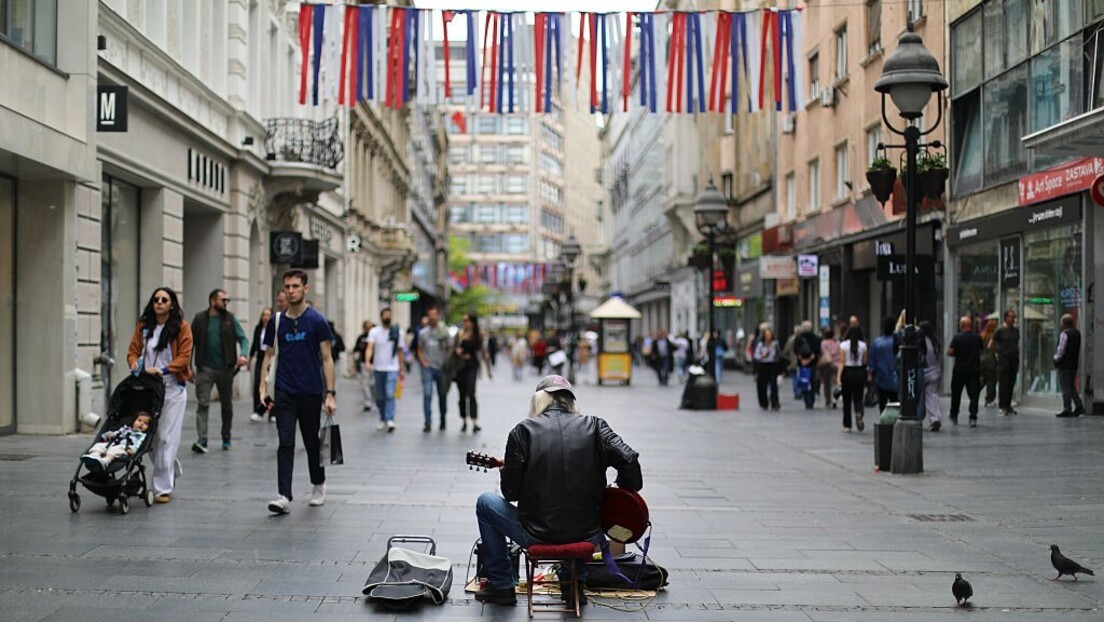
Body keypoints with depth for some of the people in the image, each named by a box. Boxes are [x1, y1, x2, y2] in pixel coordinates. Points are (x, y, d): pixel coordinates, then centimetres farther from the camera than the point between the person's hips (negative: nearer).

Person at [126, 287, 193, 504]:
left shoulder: (182, 327, -3)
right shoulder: (143, 326, 9)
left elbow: (184, 357, -7)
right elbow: (133, 350, 11)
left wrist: (163, 370, -19)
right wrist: (135, 363, -10)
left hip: (172, 389, -4)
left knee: (166, 438, -6)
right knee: (149, 436, 6)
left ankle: (162, 488, -2)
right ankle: (172, 470, 32)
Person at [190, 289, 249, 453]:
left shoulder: (230, 319, 4)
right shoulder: (199, 319, 1)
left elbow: (243, 339, 0)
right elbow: (191, 343, 5)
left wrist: (243, 354, -20)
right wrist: (188, 367, 1)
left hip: (225, 368, 2)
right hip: (205, 369, -2)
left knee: (227, 405, 11)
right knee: (202, 404, -10)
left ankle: (226, 438, 26)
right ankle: (201, 440, -13)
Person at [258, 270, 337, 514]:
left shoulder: (316, 320, -4)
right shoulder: (276, 321, 5)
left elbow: (326, 359, -4)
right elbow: (269, 355, 11)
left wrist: (330, 393, -11)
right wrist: (263, 387, 0)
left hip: (311, 392, -2)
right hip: (284, 392, 2)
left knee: (312, 442, 11)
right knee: (285, 444, -7)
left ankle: (318, 485, 33)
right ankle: (284, 496, -11)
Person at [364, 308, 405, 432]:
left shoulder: (397, 333, 6)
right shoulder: (374, 332, 1)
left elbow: (400, 352, 13)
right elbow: (370, 348, -12)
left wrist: (402, 370, 12)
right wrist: (367, 361, -30)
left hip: (392, 368, -1)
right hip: (378, 368, 1)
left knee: (390, 394, -16)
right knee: (380, 397, 8)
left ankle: (390, 420, -21)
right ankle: (383, 420, 23)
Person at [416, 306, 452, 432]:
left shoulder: (444, 331, 3)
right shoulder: (423, 333, 6)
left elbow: (449, 349, 5)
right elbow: (420, 350, 12)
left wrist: (447, 364, -5)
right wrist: (423, 363, -2)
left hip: (442, 368, 1)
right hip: (428, 368, 0)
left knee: (443, 395, 10)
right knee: (427, 394, -12)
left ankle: (443, 420, 28)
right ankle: (428, 422, -11)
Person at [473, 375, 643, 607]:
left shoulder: (522, 431, -6)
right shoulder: (594, 426, -1)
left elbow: (510, 493, -5)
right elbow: (629, 460, -12)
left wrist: (506, 471, 18)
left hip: (536, 536, -2)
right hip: (586, 536, 3)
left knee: (485, 502, 25)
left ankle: (501, 586, 26)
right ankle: (573, 580, 30)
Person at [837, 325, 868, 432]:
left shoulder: (843, 345, -4)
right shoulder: (863, 345, -1)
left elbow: (842, 362, -9)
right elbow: (865, 362, 2)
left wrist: (839, 376, -11)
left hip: (847, 372, -1)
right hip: (859, 373, 1)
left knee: (847, 400, 8)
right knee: (858, 398, 7)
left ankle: (847, 425, 12)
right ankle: (859, 414, -24)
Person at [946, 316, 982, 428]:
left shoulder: (957, 338, -9)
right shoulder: (977, 338, 1)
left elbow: (949, 352, -13)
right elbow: (982, 350, 15)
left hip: (960, 370, -2)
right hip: (974, 370, 2)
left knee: (956, 394, 14)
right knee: (974, 395, 0)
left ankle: (954, 416, 26)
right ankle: (973, 418, -12)